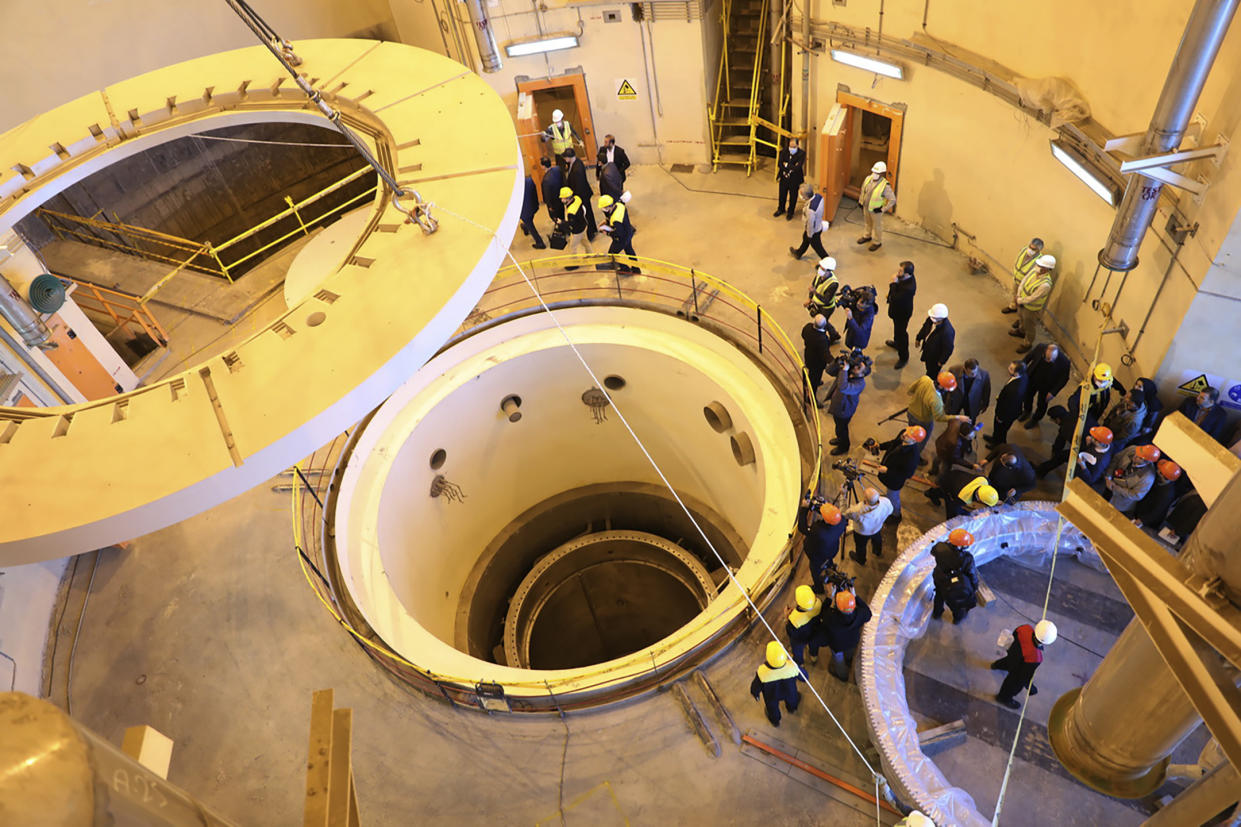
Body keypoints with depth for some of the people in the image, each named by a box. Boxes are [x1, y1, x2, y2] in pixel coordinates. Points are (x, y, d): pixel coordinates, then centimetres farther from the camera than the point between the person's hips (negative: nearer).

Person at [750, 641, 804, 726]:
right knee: (791, 699, 38)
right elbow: (804, 677, -17)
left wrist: (755, 693, 2)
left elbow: (755, 687, -22)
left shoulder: (762, 672, -43)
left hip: (771, 696, -1)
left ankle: (775, 721, 65)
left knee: (772, 707, 34)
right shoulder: (792, 667, -40)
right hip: (789, 693, 1)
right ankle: (792, 708, 71)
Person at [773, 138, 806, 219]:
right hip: (784, 177, 3)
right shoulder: (784, 151, -9)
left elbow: (798, 168, -28)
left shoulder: (801, 154, -19)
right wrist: (791, 167, -19)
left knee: (793, 197, 15)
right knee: (782, 195, 21)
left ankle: (790, 212, 36)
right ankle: (781, 209, 45)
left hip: (794, 179, -3)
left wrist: (786, 165, -21)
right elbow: (779, 164, -13)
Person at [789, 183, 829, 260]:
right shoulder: (818, 196, -20)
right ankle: (798, 253, 61)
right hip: (819, 225, 8)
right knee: (805, 239, 33)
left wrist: (809, 235, -11)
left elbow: (810, 224, -29)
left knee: (817, 246, 19)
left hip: (814, 231, -8)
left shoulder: (810, 209, -44)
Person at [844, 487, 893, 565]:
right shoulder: (886, 502, -36)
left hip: (862, 532, -3)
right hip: (877, 528, 3)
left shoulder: (858, 511, -48)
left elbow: (844, 512, -28)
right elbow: (889, 512, -12)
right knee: (877, 539, 37)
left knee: (860, 546, 30)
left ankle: (860, 560, 60)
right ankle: (878, 553, 68)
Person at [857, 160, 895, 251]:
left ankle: (877, 242, 34)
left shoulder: (885, 185, -29)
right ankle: (867, 236, 52)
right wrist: (861, 201, 12)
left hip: (876, 210, -6)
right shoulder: (868, 178, -12)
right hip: (866, 207, 6)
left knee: (877, 226, 15)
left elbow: (893, 200, -24)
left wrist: (883, 209, -21)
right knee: (868, 223, 29)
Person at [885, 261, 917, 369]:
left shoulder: (909, 288, -42)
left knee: (901, 333, 11)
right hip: (897, 309, 9)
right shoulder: (904, 277, -16)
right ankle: (896, 342, 62)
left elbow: (895, 299, -37)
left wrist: (893, 284, -35)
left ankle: (903, 357, 31)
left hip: (902, 312, -9)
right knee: (897, 328, 33)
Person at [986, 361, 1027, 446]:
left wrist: (1001, 417, -13)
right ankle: (995, 439, 62)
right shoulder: (1023, 376, -21)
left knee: (1000, 430, 24)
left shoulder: (1014, 390, -46)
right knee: (997, 426, 34)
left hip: (1008, 413, -7)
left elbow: (1009, 405, -30)